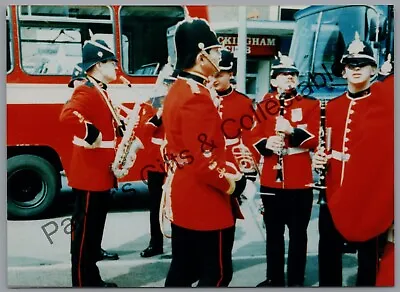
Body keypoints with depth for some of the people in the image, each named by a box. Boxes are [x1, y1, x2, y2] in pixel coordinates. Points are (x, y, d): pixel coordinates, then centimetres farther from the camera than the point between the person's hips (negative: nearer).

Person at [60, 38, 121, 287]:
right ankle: (83, 283, 6)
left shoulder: (100, 91, 16)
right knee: (85, 228, -2)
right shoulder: (87, 91, -16)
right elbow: (68, 116, -34)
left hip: (101, 173, 10)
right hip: (90, 174, -10)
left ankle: (92, 278, 26)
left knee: (95, 227, 16)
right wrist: (92, 136, -26)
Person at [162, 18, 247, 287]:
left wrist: (226, 170, 13)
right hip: (204, 203, -10)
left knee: (183, 270, 17)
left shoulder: (176, 91, 11)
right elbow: (202, 159, -25)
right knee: (217, 273, 1)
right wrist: (232, 183, -11)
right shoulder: (198, 96, -21)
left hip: (182, 199, 10)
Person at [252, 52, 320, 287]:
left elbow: (314, 139, -6)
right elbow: (255, 138, 5)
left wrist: (291, 130, -23)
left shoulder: (311, 104, 2)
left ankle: (296, 281, 17)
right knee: (274, 233, 11)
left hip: (300, 181, -2)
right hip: (271, 180, 2)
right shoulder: (265, 105, 8)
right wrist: (266, 143, -17)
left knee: (298, 233, 5)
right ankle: (275, 279, 23)